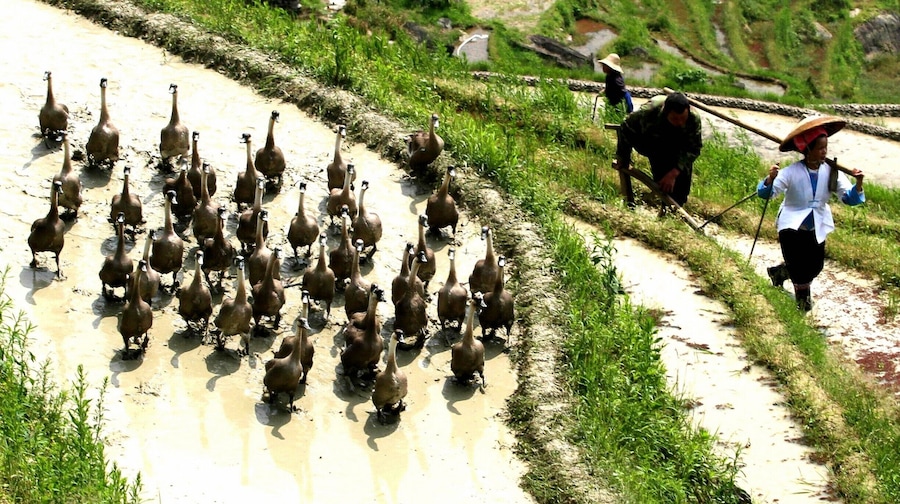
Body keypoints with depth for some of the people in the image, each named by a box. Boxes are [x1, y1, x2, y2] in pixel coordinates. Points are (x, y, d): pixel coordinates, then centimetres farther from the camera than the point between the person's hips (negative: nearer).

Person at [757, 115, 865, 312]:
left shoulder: (832, 172, -11)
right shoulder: (792, 172, -20)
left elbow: (849, 198, -13)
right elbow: (766, 193, -22)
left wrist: (858, 184, -33)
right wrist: (770, 179, -43)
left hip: (817, 227, 4)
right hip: (792, 225, -4)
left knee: (815, 267, 11)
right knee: (797, 265, -4)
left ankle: (779, 272, 39)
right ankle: (802, 296, 26)